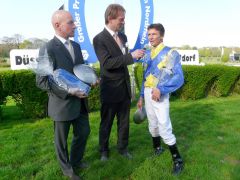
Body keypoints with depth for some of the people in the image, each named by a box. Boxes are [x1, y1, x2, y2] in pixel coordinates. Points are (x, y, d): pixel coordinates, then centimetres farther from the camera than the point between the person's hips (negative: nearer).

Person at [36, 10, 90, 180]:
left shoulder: (76, 45, 7)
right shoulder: (48, 49, -17)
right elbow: (42, 81, -18)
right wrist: (69, 91, -24)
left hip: (80, 101, 7)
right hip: (62, 103, -7)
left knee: (84, 132, 19)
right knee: (61, 139, 14)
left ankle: (76, 160, 45)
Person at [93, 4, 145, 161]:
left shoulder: (123, 37, 9)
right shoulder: (99, 39, -13)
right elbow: (106, 63, -26)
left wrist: (134, 55, 3)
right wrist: (131, 56, -27)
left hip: (125, 87, 6)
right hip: (110, 89, -6)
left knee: (124, 121, 17)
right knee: (106, 123, 12)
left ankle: (123, 147, 37)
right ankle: (104, 150, 34)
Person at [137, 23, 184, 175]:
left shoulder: (170, 53, -9)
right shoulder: (148, 54, 11)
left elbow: (179, 77, -17)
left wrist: (161, 89, -27)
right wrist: (141, 96, 17)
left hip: (160, 94, -6)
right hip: (147, 93, 6)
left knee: (164, 128, -6)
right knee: (153, 124, 17)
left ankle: (177, 159, 12)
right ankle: (157, 148, 39)